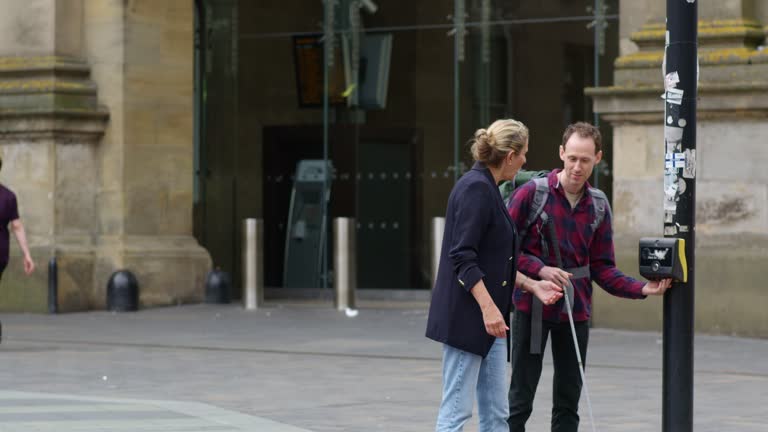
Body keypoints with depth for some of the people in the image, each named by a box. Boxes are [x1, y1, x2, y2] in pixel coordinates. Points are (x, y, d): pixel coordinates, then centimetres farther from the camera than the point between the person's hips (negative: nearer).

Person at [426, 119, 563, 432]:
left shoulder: (487, 189, 16)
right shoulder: (475, 188, -14)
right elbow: (462, 257, -20)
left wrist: (531, 285, 16)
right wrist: (488, 307, -24)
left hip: (488, 322, 10)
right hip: (466, 318, -10)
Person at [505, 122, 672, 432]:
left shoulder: (599, 206, 6)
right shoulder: (532, 193, -7)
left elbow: (602, 268, 8)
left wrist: (642, 289, -5)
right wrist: (541, 270, -19)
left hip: (575, 312, 4)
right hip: (532, 308, -4)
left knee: (568, 403, 8)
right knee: (520, 399, -1)